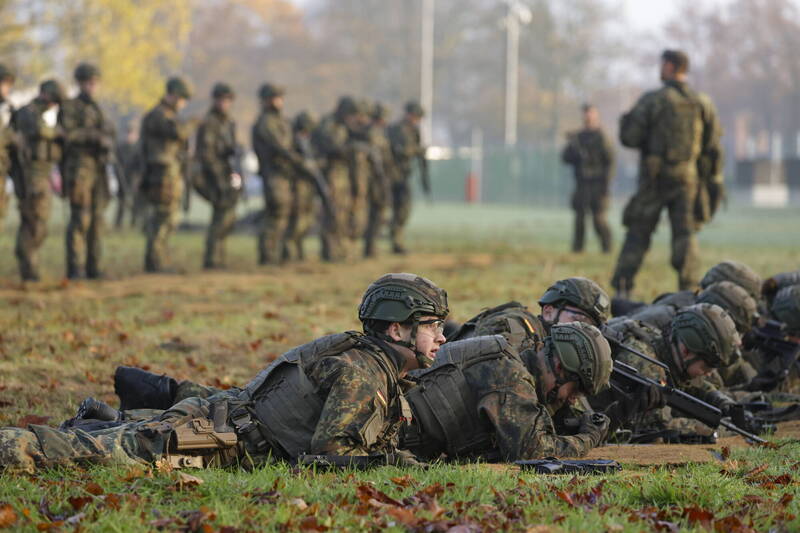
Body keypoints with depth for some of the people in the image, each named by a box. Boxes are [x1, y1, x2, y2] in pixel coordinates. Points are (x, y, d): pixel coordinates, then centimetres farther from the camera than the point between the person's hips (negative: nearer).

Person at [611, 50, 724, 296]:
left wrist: (626, 120, 13)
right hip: (688, 177, 3)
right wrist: (714, 180, 12)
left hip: (655, 177, -2)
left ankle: (622, 290, 1)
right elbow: (713, 145, 5)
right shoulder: (702, 103, 3)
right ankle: (688, 290, -5)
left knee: (638, 233, 4)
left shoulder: (652, 101, -8)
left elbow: (629, 138, -9)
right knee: (685, 233, 6)